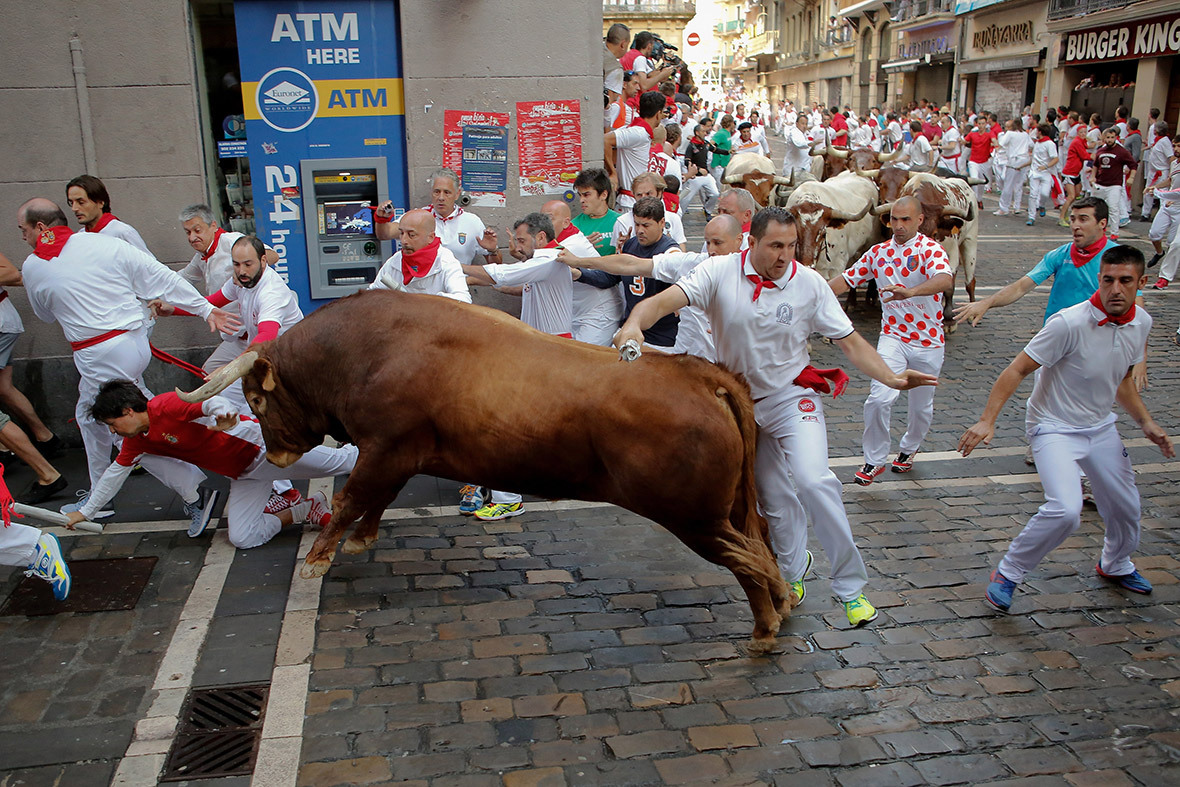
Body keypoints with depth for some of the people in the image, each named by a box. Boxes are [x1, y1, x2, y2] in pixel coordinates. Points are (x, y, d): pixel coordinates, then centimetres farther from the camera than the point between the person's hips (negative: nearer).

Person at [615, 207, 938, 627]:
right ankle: (793, 573, 39)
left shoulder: (809, 284, -11)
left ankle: (850, 587, -8)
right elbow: (666, 300, -25)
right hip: (740, 401, 2)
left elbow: (850, 341, -7)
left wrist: (891, 378, -20)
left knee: (814, 480, -22)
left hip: (792, 395, -2)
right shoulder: (720, 273, -13)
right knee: (773, 498, 13)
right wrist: (634, 323, -46)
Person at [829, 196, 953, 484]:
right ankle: (874, 460, 0)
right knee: (880, 398, -18)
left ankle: (908, 449, 42)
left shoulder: (930, 249, -10)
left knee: (922, 406, 12)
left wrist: (910, 292, -48)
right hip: (893, 336, 1)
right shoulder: (878, 253, 4)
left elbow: (945, 279, -30)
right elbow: (846, 279, 8)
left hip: (929, 341, -1)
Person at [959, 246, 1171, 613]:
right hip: (1053, 428, -7)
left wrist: (1145, 421, 8)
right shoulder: (1070, 323, -26)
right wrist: (987, 421, -30)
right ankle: (1007, 574, -4)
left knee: (1126, 508, 16)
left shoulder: (1141, 322, -2)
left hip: (1101, 428, 7)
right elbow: (1017, 369, -23)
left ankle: (1115, 565, 49)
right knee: (1065, 510, -26)